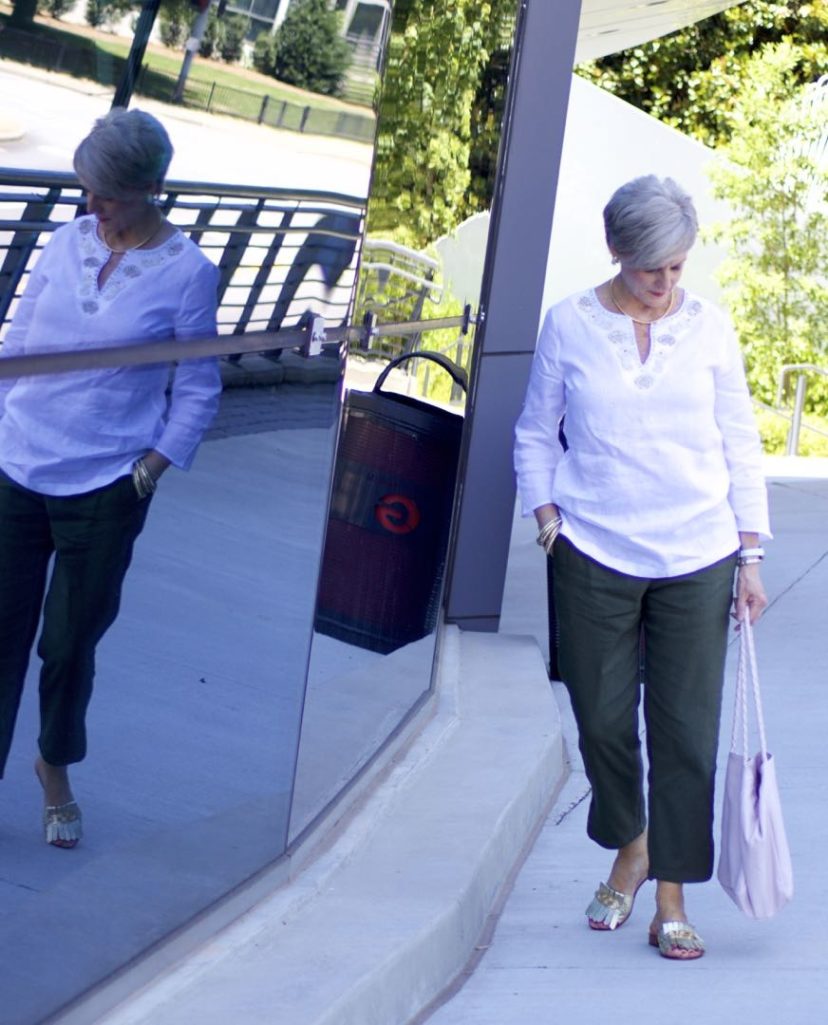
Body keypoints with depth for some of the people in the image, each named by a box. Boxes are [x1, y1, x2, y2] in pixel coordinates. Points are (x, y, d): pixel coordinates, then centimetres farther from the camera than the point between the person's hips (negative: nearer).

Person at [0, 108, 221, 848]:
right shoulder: (67, 242, 4)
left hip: (105, 490, -2)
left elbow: (198, 389, 1)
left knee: (71, 642, 7)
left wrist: (156, 463, -8)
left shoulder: (188, 273, -5)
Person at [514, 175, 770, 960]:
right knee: (602, 719, 4)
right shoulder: (570, 325, 1)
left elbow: (741, 444, 8)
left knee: (687, 728, -1)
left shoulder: (707, 327, 4)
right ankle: (629, 848, 31)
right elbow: (535, 432, 11)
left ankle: (672, 899, 7)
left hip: (696, 560, 0)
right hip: (594, 556, 0)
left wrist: (750, 554, 4)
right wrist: (547, 518, 0)